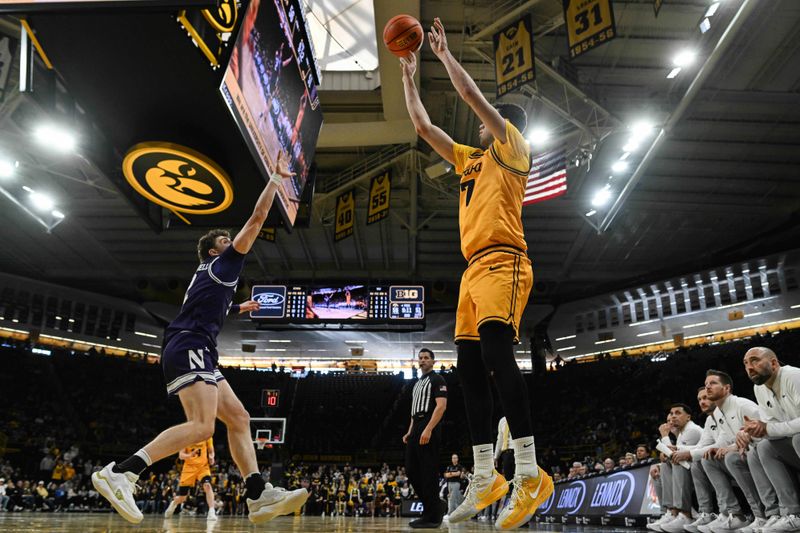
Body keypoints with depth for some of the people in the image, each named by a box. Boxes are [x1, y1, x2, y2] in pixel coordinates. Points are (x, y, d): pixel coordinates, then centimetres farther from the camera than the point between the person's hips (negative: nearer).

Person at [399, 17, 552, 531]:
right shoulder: (472, 158, 29)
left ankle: (530, 472, -23)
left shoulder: (514, 148, 8)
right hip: (475, 268, 9)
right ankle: (486, 476, 4)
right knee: (471, 367, 1)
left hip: (503, 262, -8)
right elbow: (423, 126, 32)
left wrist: (445, 52, 13)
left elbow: (471, 93, 0)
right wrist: (410, 75, 35)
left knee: (496, 350, -24)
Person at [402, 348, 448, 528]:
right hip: (416, 430, 9)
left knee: (429, 473, -7)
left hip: (428, 431, -9)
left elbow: (441, 405, -15)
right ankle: (432, 509, 17)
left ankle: (432, 517, 0)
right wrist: (410, 431, 16)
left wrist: (428, 429, -23)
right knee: (411, 471, 8)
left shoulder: (437, 380, -3)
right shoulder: (417, 383, 23)